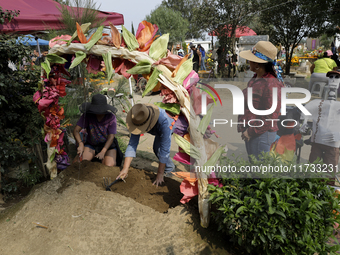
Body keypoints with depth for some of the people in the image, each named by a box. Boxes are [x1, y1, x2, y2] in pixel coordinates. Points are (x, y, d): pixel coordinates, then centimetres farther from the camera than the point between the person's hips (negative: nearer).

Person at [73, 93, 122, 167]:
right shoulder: (87, 115, -15)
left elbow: (111, 137, -18)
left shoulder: (111, 118, -18)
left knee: (109, 166, -26)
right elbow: (76, 130, -16)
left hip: (107, 145, -2)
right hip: (91, 145, 2)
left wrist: (103, 152, -32)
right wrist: (80, 144, -36)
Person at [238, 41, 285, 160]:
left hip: (262, 134, -9)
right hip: (250, 132, 9)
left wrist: (251, 132, -18)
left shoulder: (271, 84, -19)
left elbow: (271, 116, -21)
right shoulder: (255, 79, 10)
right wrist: (243, 125, 15)